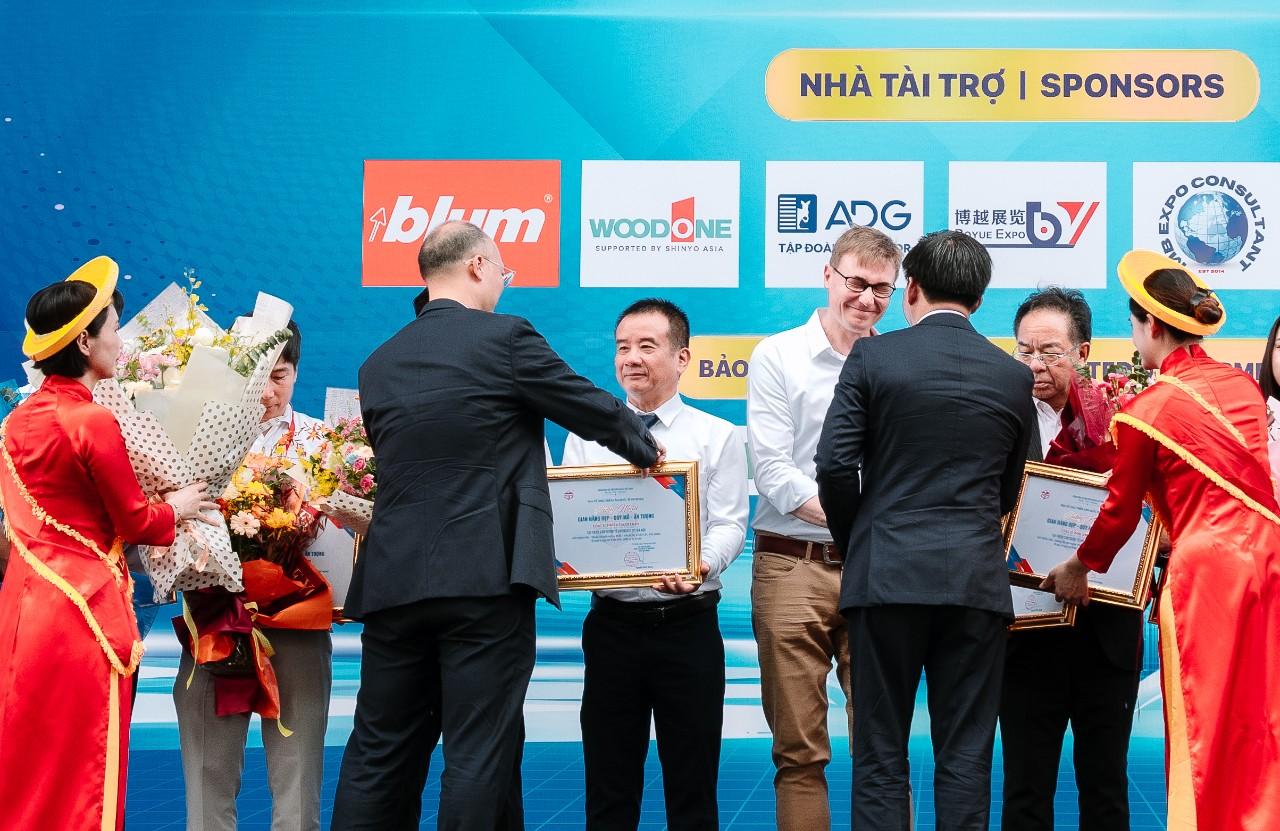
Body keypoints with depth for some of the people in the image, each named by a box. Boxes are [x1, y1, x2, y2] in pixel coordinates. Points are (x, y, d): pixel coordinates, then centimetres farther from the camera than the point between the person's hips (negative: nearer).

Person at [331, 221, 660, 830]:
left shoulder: (378, 364, 13)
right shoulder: (505, 337, -4)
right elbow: (593, 409, 3)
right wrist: (645, 449, 24)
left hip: (392, 579, 5)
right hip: (486, 576, -5)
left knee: (379, 757, 10)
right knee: (479, 755, -1)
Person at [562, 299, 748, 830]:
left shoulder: (717, 437, 3)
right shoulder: (586, 436, 10)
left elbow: (729, 526, -5)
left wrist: (700, 566, -25)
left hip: (688, 624, -2)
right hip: (612, 622, 2)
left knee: (692, 784, 4)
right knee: (608, 786, 6)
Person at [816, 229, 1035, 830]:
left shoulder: (872, 357, -1)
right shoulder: (1013, 377, 7)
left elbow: (835, 465, -6)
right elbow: (1008, 491, 13)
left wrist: (853, 546, 10)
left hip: (886, 576, -2)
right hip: (977, 579, 2)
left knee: (880, 758, 4)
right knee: (965, 759, 6)